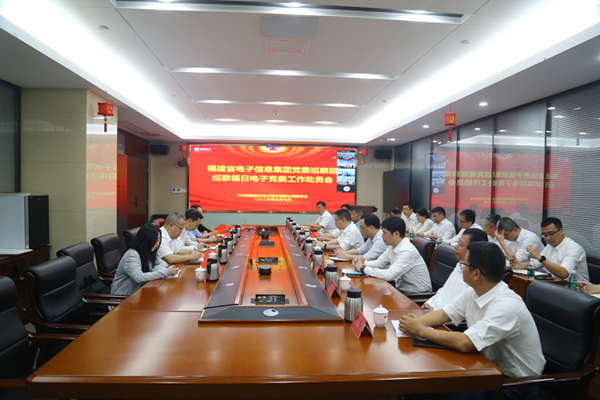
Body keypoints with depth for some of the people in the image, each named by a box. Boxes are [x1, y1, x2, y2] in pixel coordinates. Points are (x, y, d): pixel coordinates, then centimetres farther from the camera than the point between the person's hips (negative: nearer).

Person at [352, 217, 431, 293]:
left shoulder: (407, 251, -25)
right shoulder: (392, 247, 2)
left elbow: (389, 275, -33)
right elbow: (379, 263, 12)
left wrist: (363, 268, -25)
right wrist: (363, 263, -8)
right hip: (401, 289, 7)